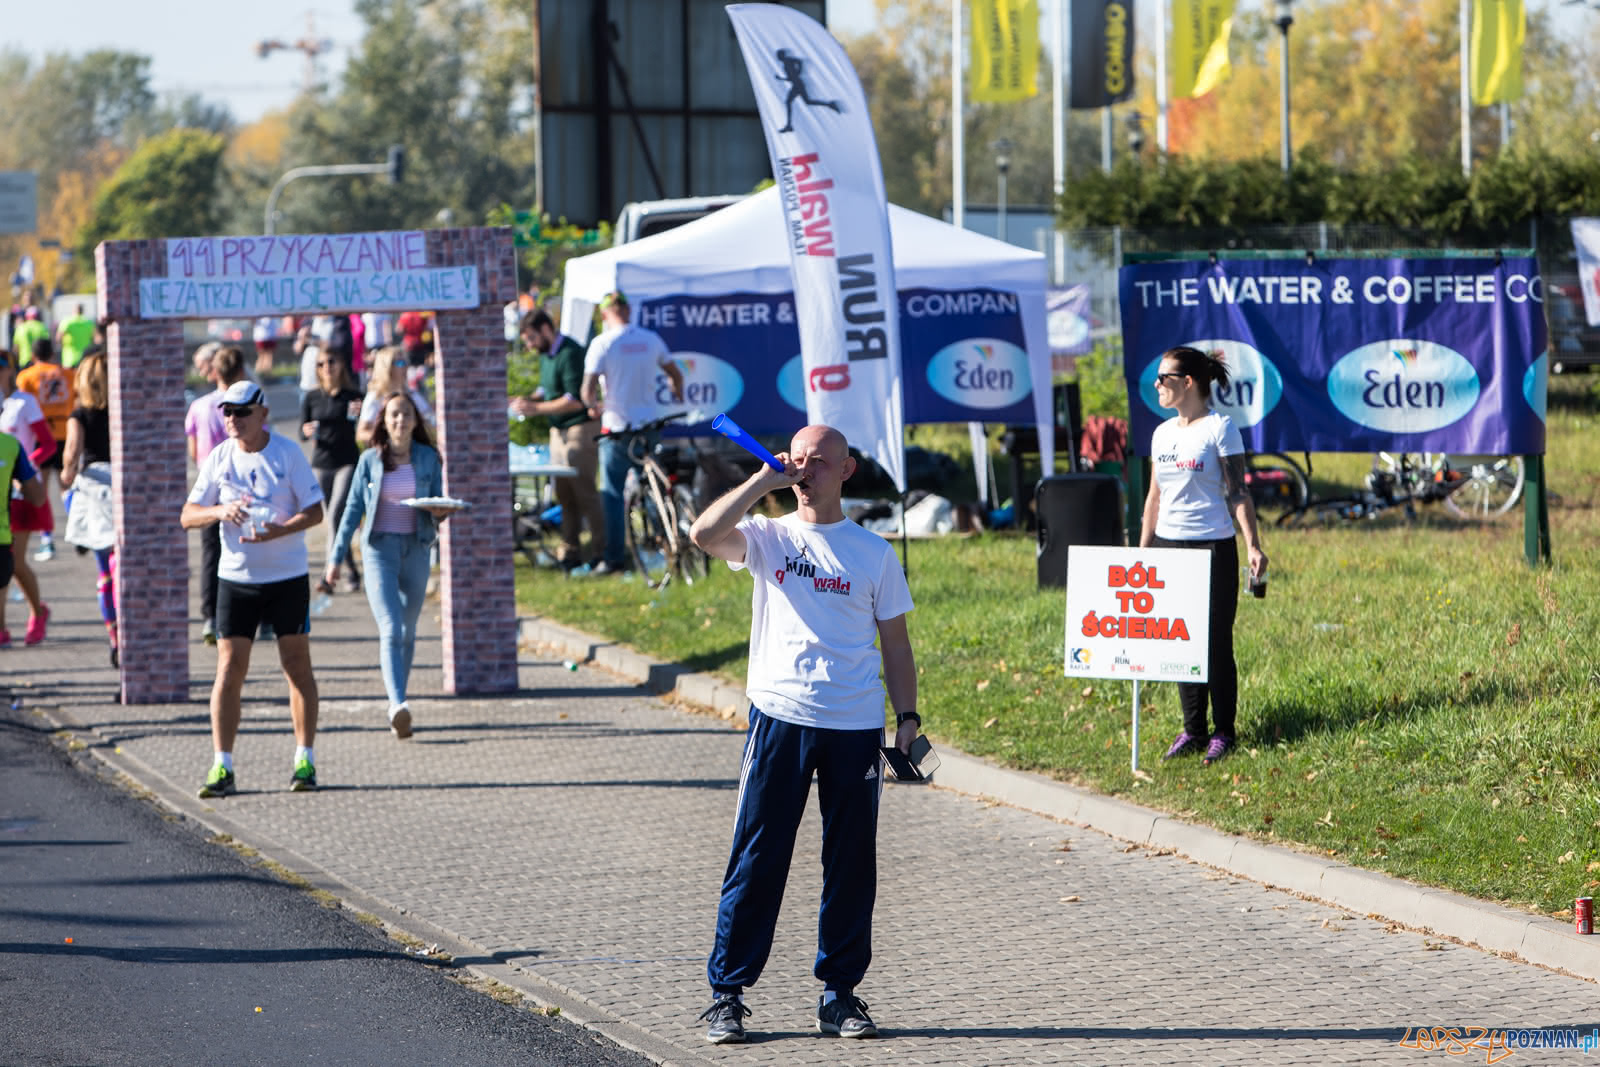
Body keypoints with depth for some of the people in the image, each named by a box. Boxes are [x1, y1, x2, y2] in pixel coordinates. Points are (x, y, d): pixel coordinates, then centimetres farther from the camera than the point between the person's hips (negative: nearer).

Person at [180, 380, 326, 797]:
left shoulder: (289, 453, -4)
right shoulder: (219, 458, 3)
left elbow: (314, 512, -6)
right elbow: (187, 516, 3)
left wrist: (278, 531, -24)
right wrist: (220, 511, -18)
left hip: (288, 577, -2)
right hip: (235, 577, 2)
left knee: (297, 665, 2)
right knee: (229, 669, -4)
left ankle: (304, 760, 12)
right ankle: (222, 766, -2)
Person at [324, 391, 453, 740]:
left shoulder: (428, 459, 4)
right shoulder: (371, 460, 0)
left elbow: (437, 508, 8)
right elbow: (354, 509, 3)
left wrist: (440, 513, -16)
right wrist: (336, 557, 0)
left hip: (416, 550, 2)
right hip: (380, 548, -2)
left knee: (407, 631, 10)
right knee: (391, 629, -17)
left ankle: (396, 709, 22)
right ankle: (398, 706, -30)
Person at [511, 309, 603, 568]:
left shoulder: (570, 353, -16)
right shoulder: (548, 355, 14)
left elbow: (575, 400, -22)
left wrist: (537, 408, -19)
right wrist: (529, 401, 6)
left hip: (580, 430, -9)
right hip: (559, 431, 9)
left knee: (584, 492, -8)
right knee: (565, 495, 7)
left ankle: (600, 551, -4)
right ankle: (570, 552, 10)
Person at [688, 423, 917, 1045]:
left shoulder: (873, 553, 10)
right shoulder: (768, 539, 6)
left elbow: (895, 643, 13)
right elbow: (704, 534, -14)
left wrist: (907, 717, 4)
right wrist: (763, 481, -10)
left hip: (856, 728, 1)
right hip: (780, 718, -1)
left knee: (852, 864, 5)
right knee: (756, 861, -3)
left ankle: (839, 994, 15)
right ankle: (727, 995, 2)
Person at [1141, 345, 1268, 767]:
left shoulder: (1220, 428, -6)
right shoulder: (1162, 433, 12)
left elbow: (1238, 491, -8)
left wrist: (1253, 546, -14)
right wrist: (1142, 550, 17)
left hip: (1212, 547, -6)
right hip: (1168, 546, 6)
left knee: (1216, 643, -2)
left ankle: (1223, 733, 6)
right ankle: (1192, 730, 15)